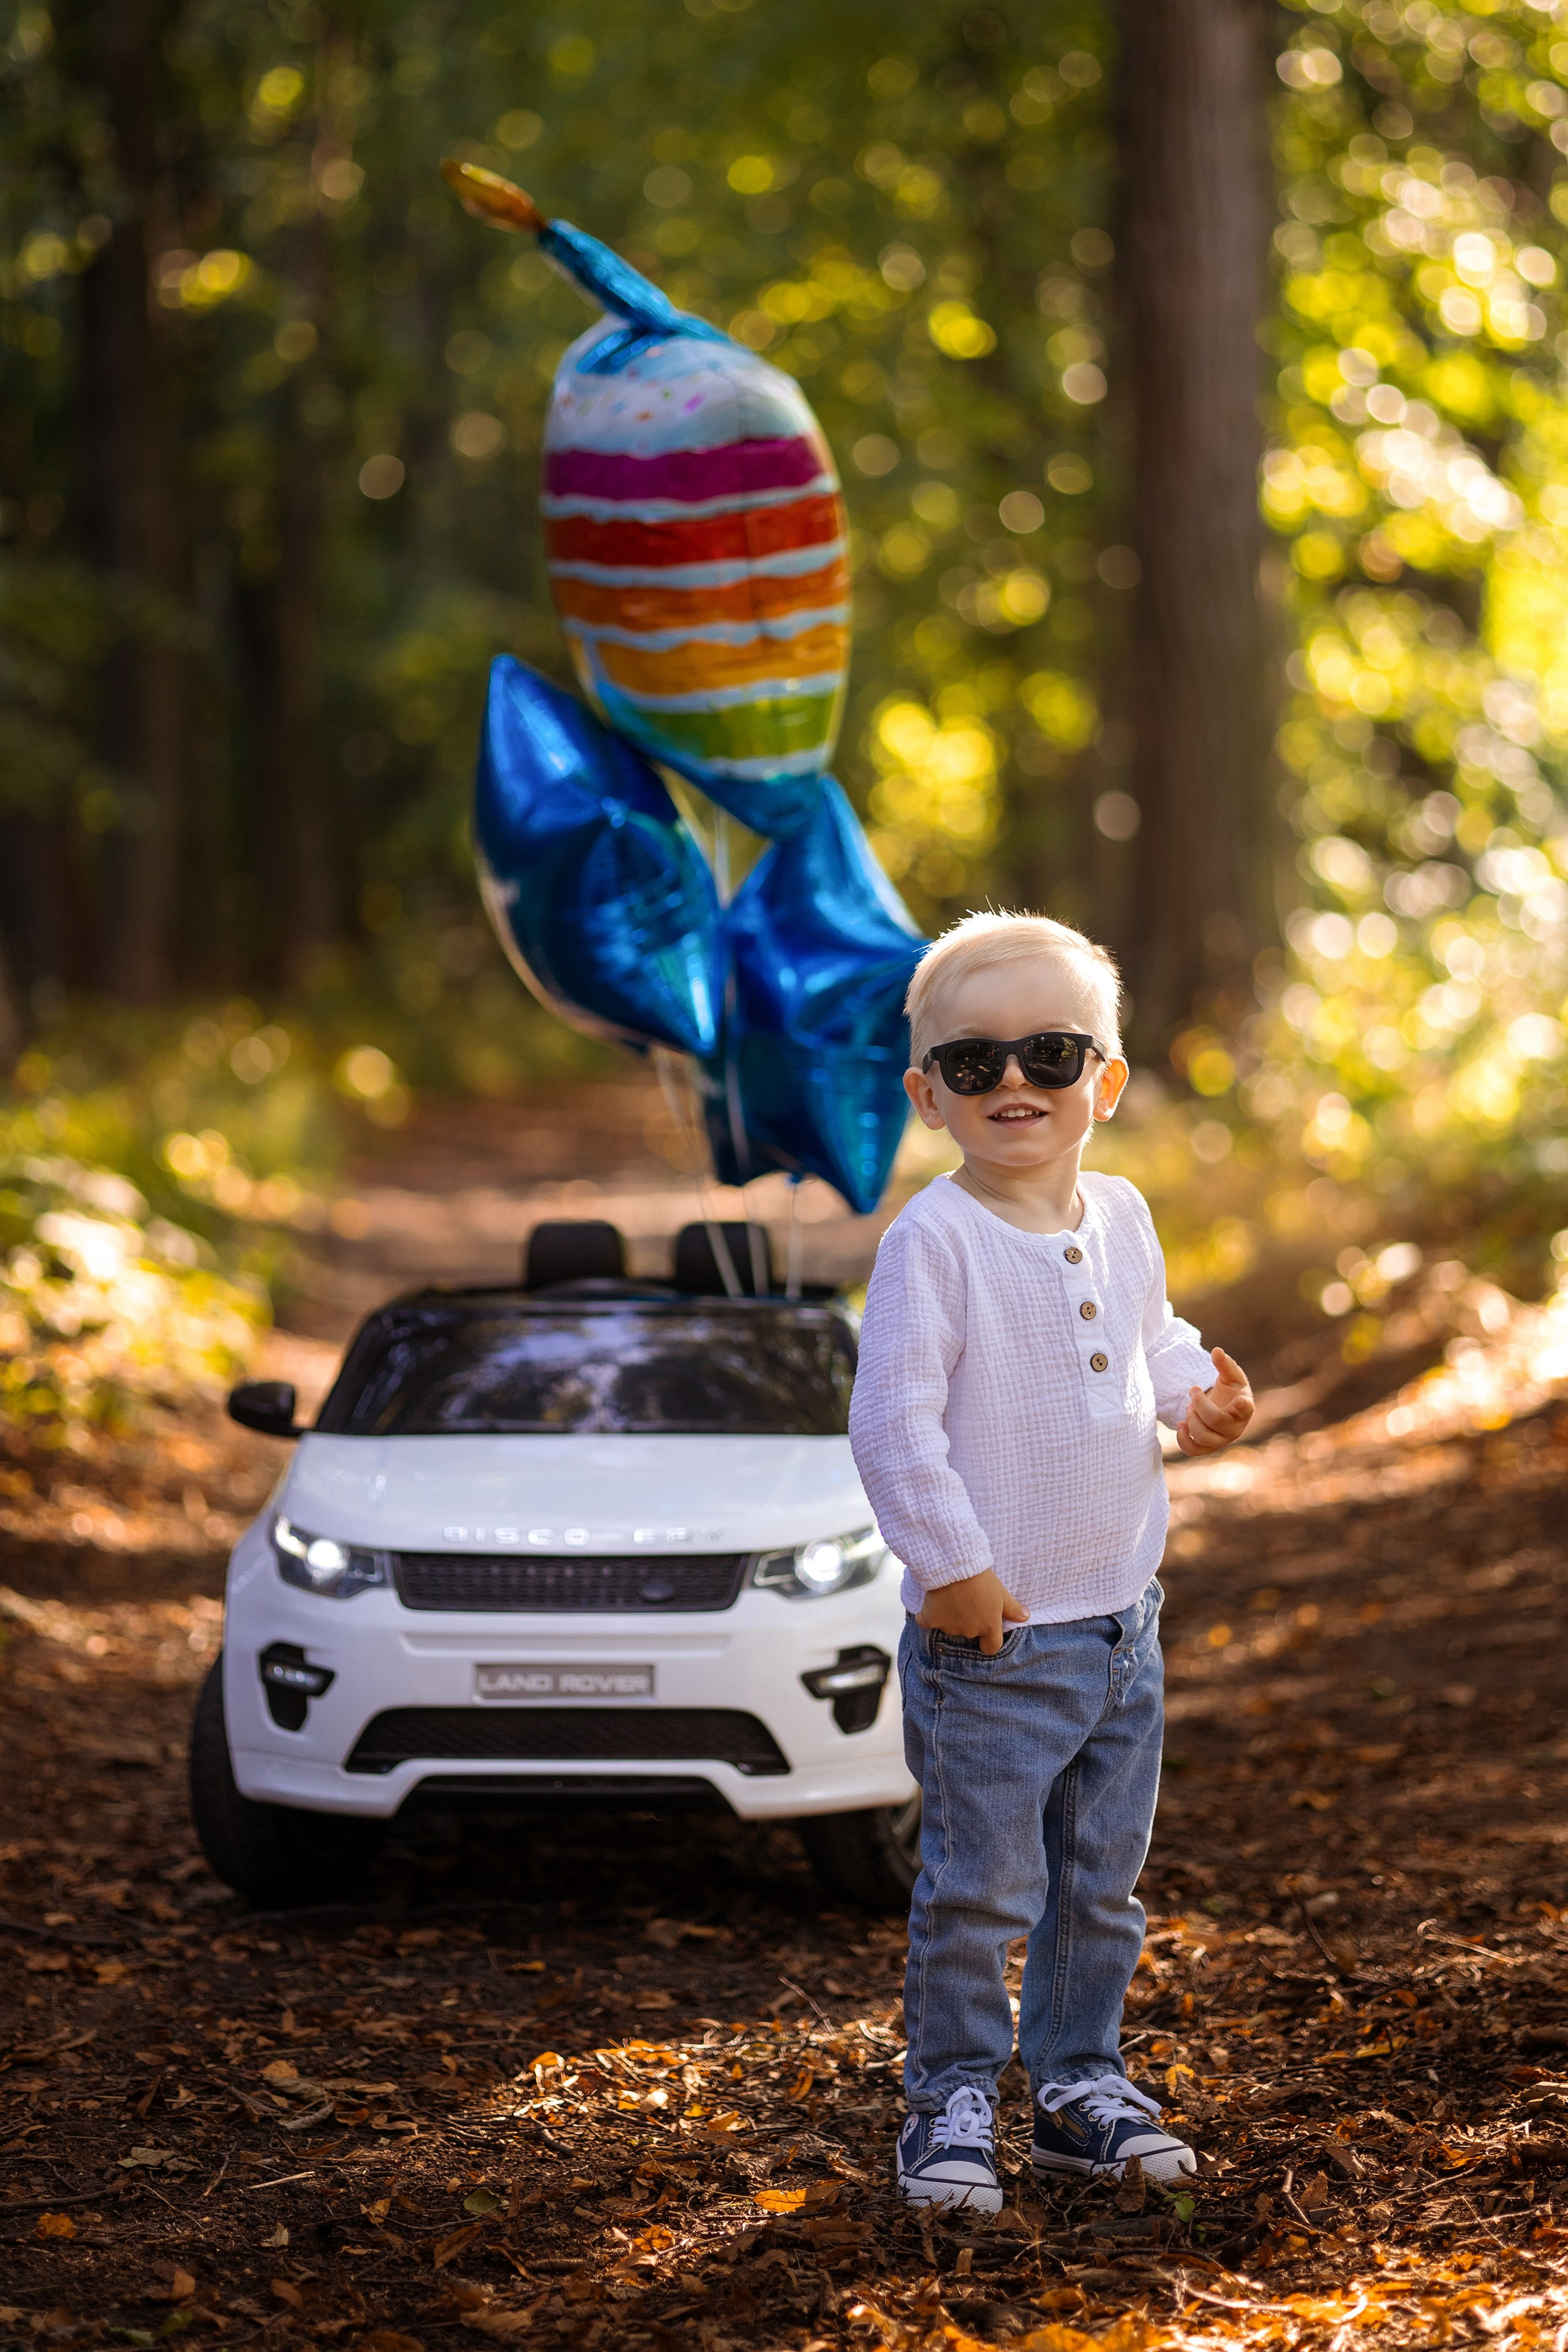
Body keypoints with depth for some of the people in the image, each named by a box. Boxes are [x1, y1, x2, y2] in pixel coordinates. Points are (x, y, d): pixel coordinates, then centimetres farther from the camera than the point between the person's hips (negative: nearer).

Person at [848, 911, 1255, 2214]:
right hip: (991, 1635, -6)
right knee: (981, 1888, -1)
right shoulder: (934, 1240, -16)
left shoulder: (1120, 1216, 5)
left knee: (1103, 1882, 15)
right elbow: (892, 1421, -18)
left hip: (1122, 1621, 6)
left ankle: (1082, 2081, 28)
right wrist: (951, 1569, -19)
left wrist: (1198, 1393, 2)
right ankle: (952, 2101, 12)